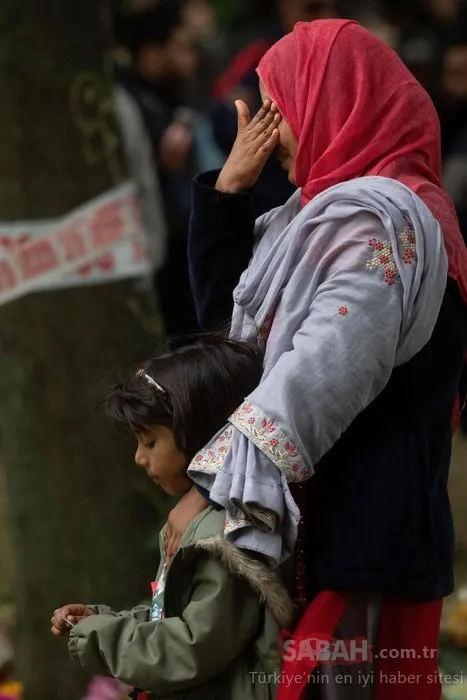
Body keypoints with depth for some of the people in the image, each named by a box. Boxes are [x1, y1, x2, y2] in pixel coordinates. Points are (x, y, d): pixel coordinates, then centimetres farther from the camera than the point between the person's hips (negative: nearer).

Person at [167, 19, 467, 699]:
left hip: (361, 536, -10)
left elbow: (321, 376, -24)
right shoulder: (330, 212, 18)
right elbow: (226, 312, 24)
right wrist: (228, 188, 11)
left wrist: (214, 489, -23)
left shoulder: (375, 220, -13)